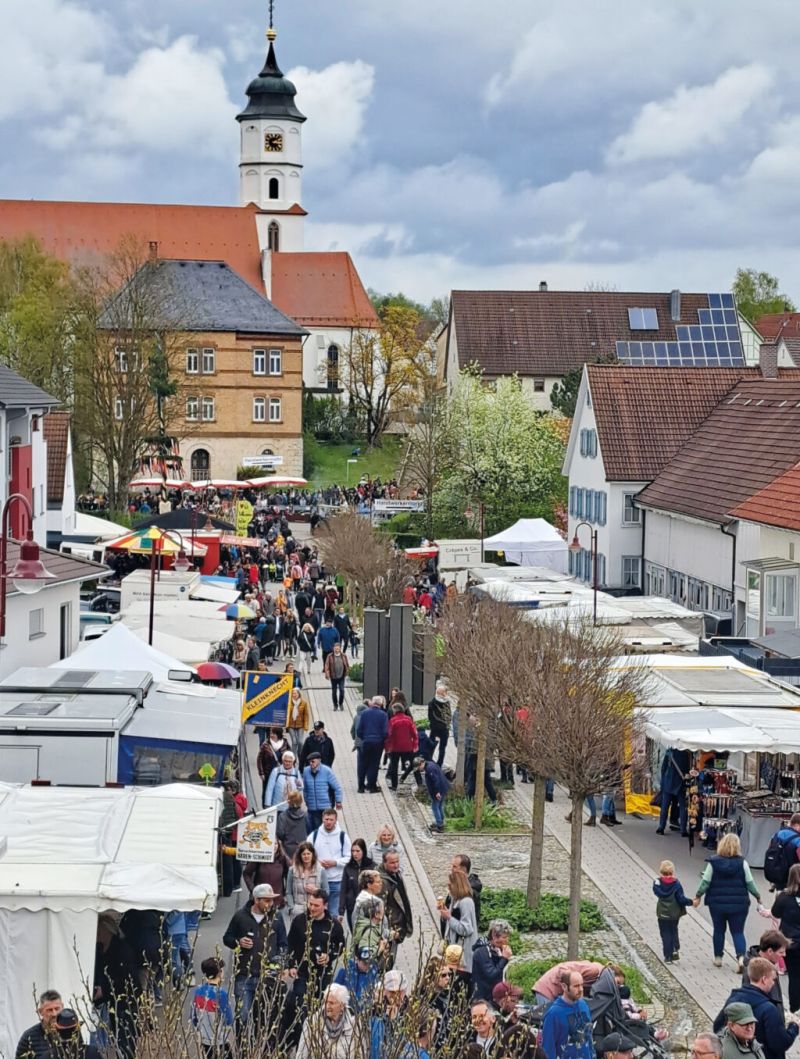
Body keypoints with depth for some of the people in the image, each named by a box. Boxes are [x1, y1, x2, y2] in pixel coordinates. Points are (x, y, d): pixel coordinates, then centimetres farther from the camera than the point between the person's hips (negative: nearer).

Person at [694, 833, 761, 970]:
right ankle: (741, 957, -13)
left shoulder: (713, 862, -8)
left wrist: (698, 896, 9)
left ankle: (718, 958, 25)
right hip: (739, 904, 0)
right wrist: (758, 896, 13)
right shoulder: (742, 863, -8)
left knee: (719, 930, 17)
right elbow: (750, 883, -3)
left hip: (717, 903, 0)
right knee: (738, 932, 6)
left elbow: (705, 882, -5)